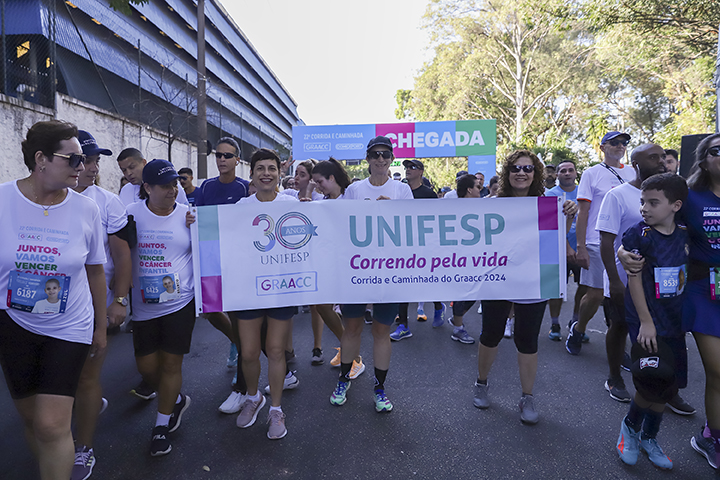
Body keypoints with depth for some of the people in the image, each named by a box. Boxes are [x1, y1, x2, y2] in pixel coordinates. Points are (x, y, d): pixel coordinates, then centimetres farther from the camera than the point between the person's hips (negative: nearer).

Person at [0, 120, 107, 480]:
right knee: (30, 418, 15)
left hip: (68, 327, -1)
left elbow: (95, 272, 3)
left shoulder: (86, 210, -6)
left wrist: (101, 327, 9)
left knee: (53, 426, -5)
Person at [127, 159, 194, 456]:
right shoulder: (132, 214, -2)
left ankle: (162, 425, 26)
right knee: (146, 366, 9)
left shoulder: (189, 215, -1)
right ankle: (177, 400, 38)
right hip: (144, 306, 2)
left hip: (180, 303, -1)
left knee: (170, 364, 6)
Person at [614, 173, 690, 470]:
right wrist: (645, 322, -13)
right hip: (647, 321, -5)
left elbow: (685, 276, 14)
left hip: (674, 321, 5)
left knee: (667, 385, 10)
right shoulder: (637, 235, -10)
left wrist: (686, 316, 12)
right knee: (654, 379, -14)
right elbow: (634, 279, -11)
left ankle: (649, 438, 31)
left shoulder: (684, 235, 4)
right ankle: (630, 426, 15)